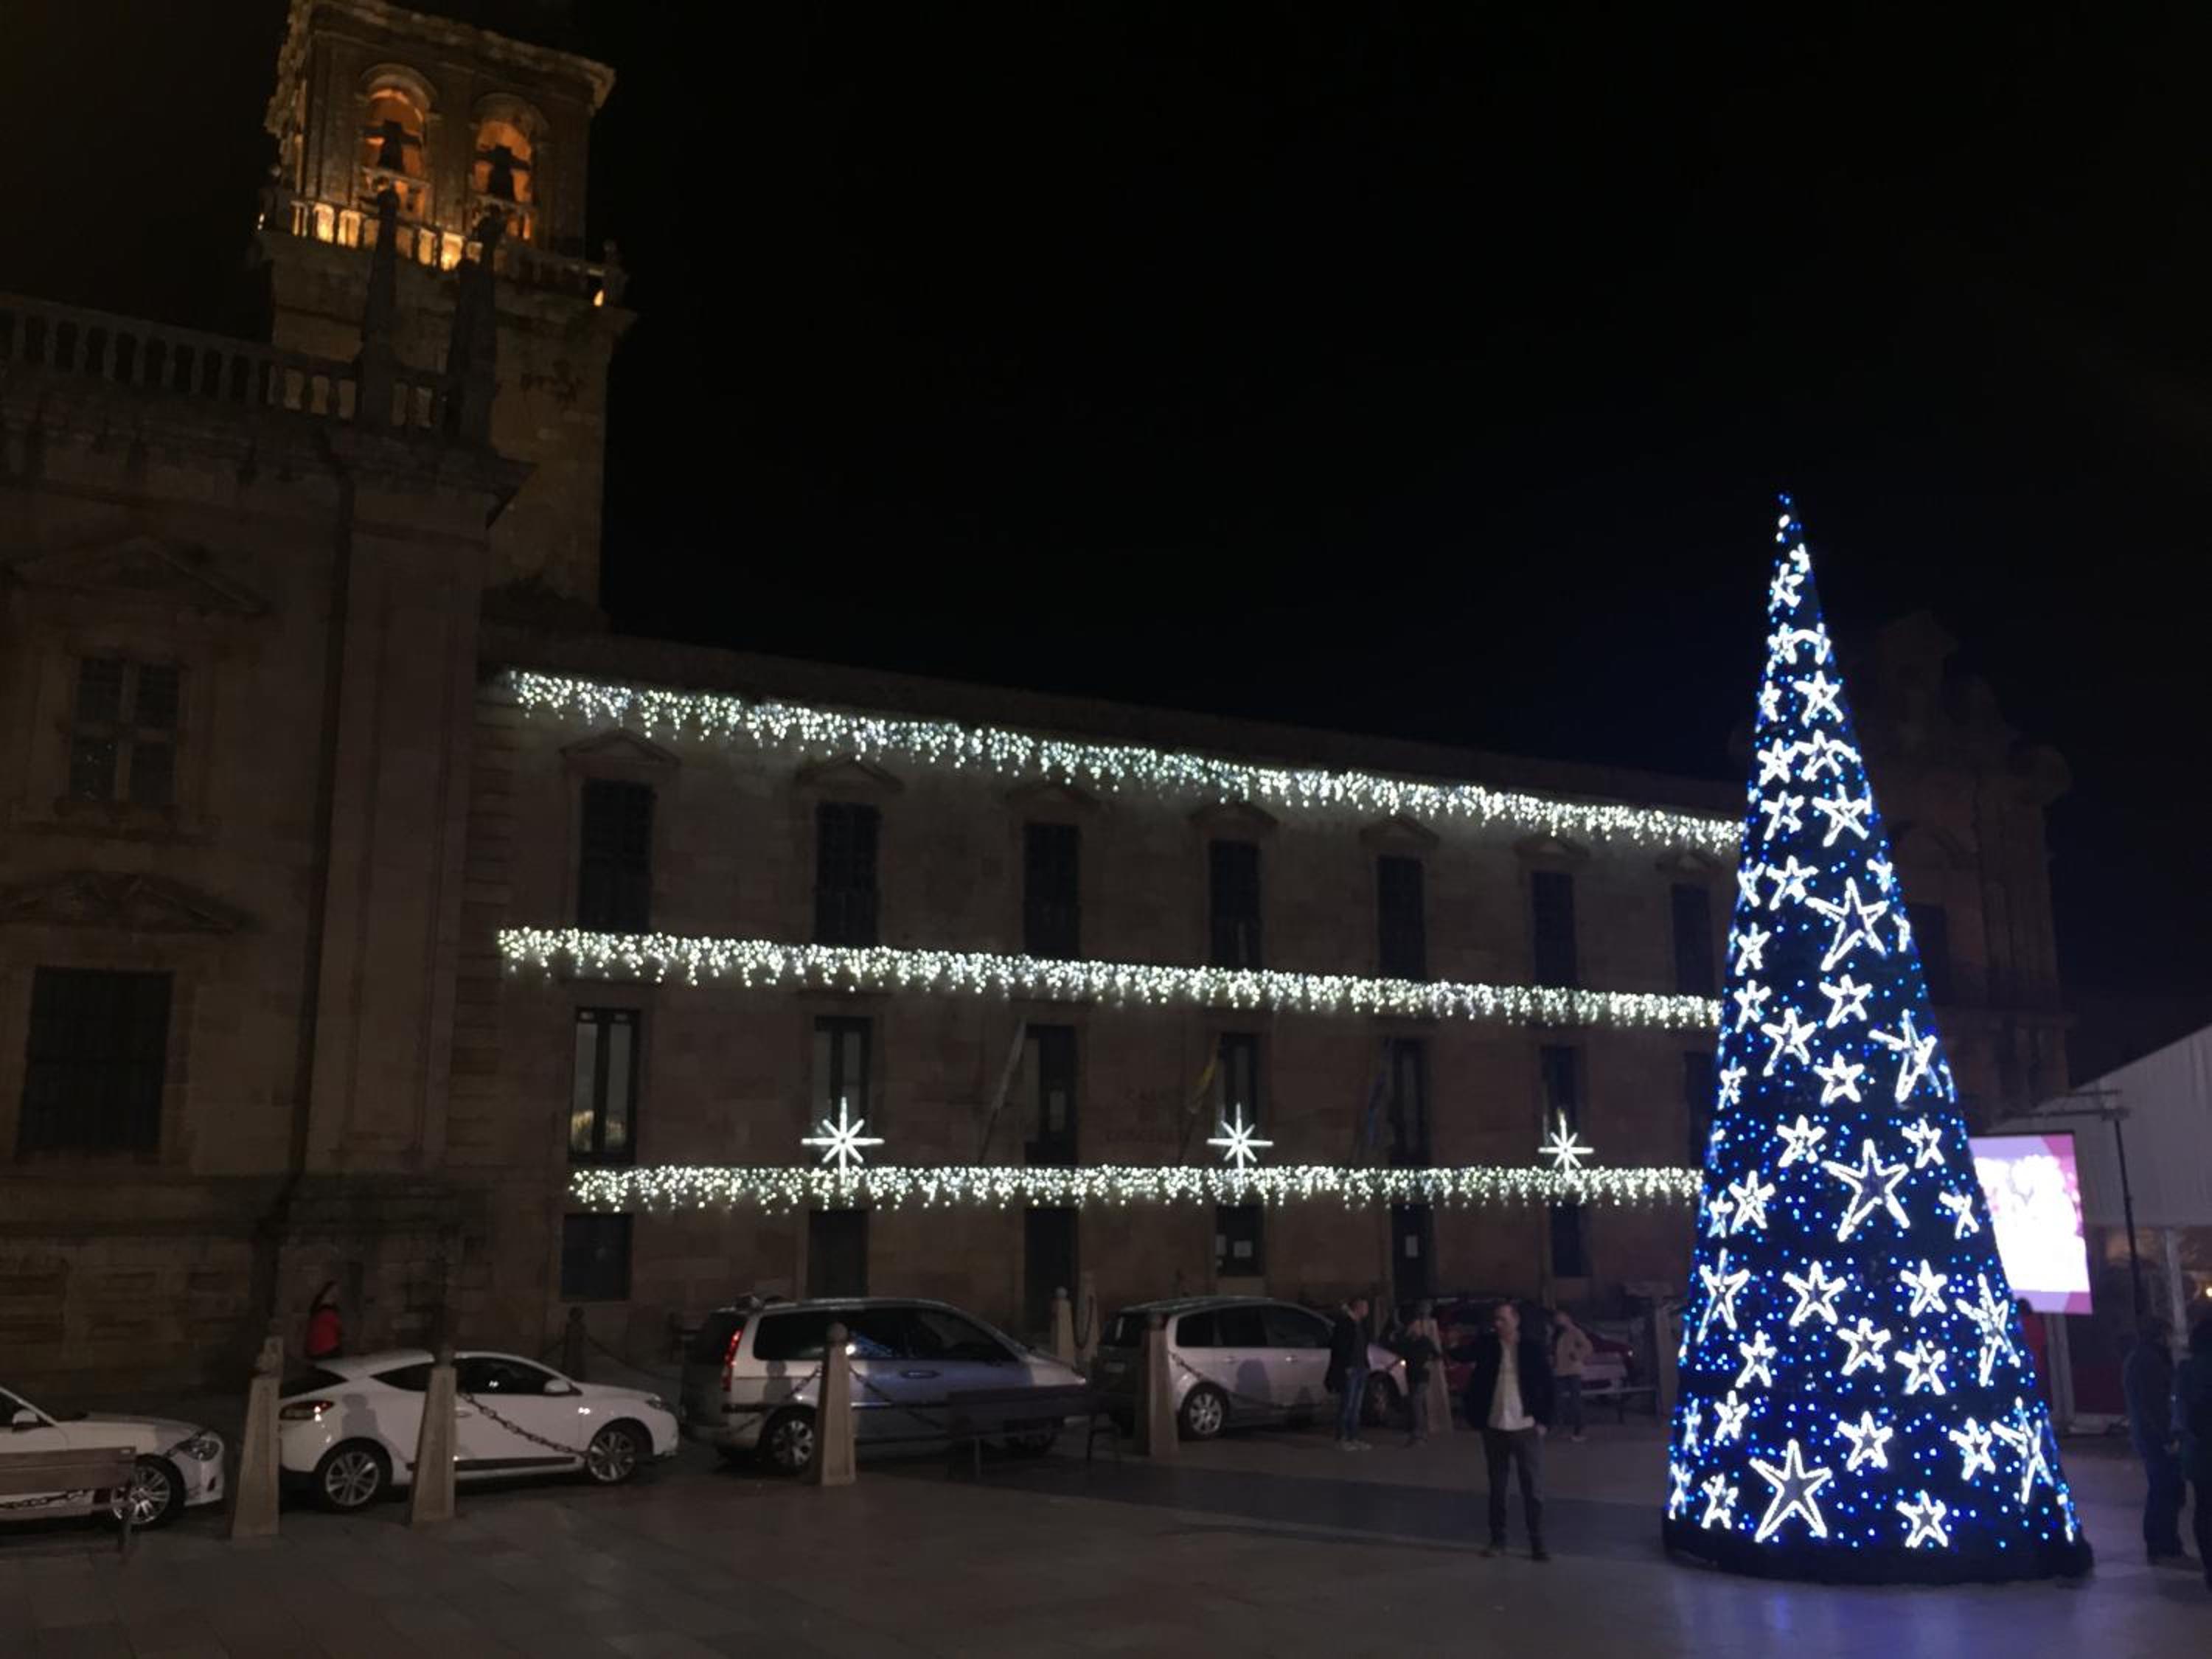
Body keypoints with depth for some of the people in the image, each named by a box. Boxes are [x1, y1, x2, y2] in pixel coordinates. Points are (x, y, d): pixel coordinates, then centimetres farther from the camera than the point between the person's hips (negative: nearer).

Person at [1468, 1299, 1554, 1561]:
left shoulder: (1532, 1345, -4)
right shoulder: (1486, 1346, 0)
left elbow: (1546, 1385, -1)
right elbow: (1477, 1384, 4)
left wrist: (1543, 1421, -5)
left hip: (1526, 1428, -2)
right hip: (1494, 1428, 2)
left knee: (1533, 1489, 0)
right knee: (1497, 1487, 11)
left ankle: (1537, 1544, 8)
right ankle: (1497, 1539, 22)